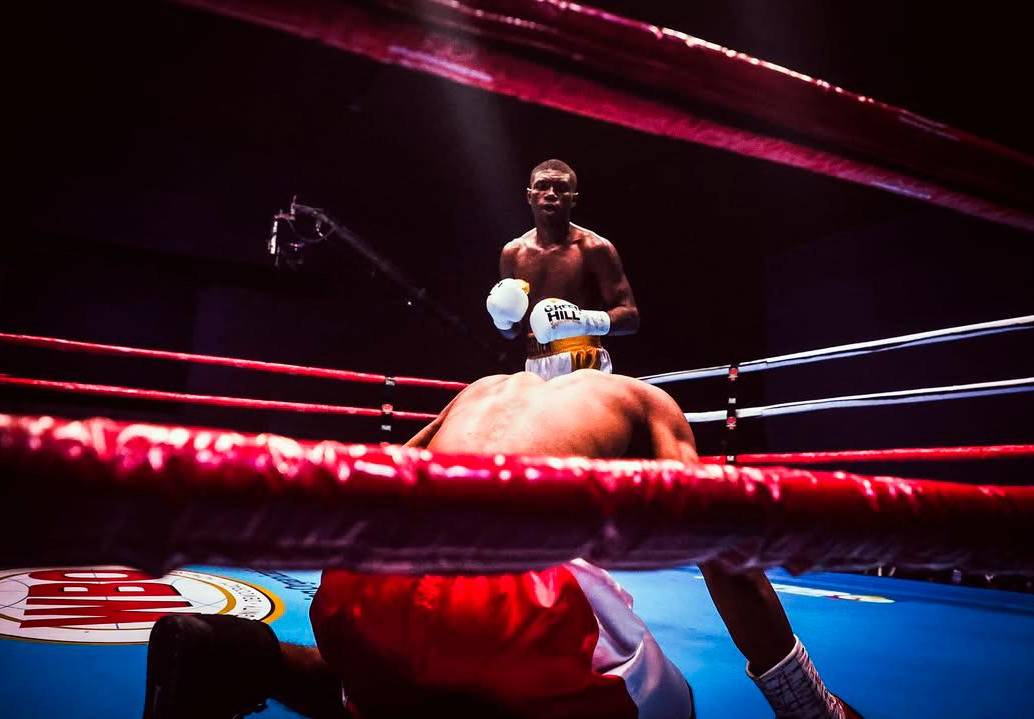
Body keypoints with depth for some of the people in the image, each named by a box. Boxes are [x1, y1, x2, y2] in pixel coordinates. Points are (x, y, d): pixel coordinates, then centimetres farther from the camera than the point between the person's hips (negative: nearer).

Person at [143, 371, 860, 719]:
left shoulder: (487, 389, 34)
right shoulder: (645, 404, 23)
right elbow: (730, 567, 16)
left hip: (354, 581, 7)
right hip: (505, 581, -7)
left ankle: (245, 661, 8)